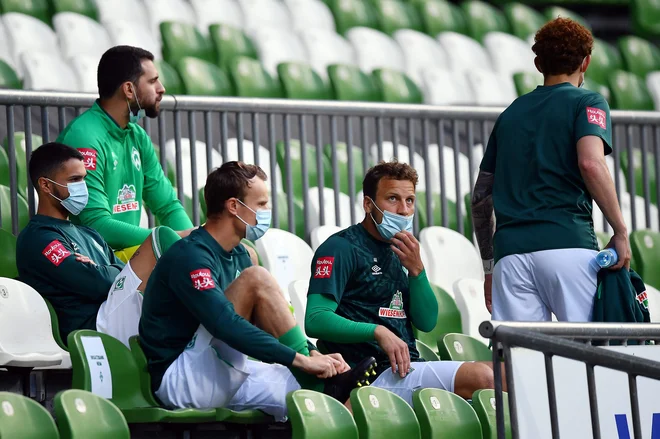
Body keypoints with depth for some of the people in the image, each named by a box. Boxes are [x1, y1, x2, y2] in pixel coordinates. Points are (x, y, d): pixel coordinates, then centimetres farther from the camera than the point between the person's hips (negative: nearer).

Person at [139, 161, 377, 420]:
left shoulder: (237, 255, 14)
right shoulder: (190, 256, -16)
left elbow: (270, 320, 15)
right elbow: (226, 327, -28)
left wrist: (313, 354, -4)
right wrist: (300, 359, -30)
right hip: (178, 379, -8)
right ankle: (322, 385, -20)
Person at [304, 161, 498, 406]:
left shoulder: (398, 251, 20)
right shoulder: (341, 248, -5)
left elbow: (427, 322, 12)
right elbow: (315, 321, -16)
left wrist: (416, 269, -4)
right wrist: (378, 331, -27)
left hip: (409, 366, 9)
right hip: (372, 374, -9)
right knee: (480, 377, -25)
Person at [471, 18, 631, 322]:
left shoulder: (510, 114, 24)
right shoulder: (586, 103, 8)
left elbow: (480, 199, 23)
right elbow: (590, 163, -12)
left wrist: (489, 266, 29)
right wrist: (620, 232, -6)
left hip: (510, 252, 5)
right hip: (568, 245, -5)